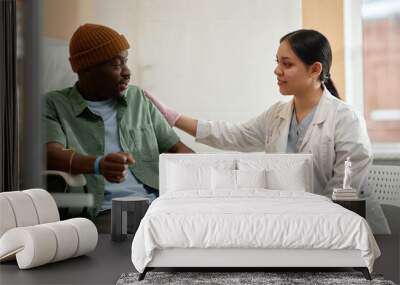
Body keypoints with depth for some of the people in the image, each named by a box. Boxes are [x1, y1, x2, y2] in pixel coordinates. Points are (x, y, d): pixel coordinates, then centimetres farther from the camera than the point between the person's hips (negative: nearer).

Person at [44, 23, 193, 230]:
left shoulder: (137, 98, 22)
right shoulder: (54, 105, 7)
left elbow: (175, 148, 22)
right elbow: (51, 155, -11)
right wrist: (98, 165, -32)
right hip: (104, 212, -4)